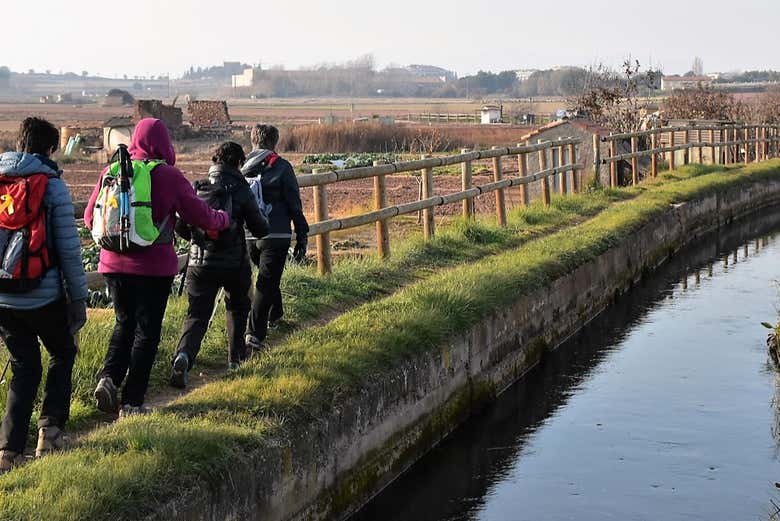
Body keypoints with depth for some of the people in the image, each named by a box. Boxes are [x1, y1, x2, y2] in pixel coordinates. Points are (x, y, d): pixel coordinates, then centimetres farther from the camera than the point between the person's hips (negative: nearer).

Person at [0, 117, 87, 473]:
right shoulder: (53, 186, -9)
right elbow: (68, 248, -9)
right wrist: (78, 299, -1)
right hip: (44, 297, -4)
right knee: (62, 355, 20)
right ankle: (51, 430, 10)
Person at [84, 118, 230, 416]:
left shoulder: (112, 171, 1)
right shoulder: (169, 176, -9)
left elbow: (90, 217, 8)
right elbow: (202, 217, -6)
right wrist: (223, 219, 15)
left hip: (115, 265, 4)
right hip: (154, 267, -3)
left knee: (125, 323, 21)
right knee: (147, 331, 8)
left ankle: (109, 378, 1)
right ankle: (132, 401, 8)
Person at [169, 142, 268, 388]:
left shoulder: (196, 189, 0)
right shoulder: (241, 191, -8)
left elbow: (180, 227, 3)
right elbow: (261, 230, -3)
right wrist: (259, 214, 19)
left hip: (200, 263, 1)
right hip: (235, 263, -1)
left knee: (197, 314, 2)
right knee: (238, 306, 25)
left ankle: (183, 355, -24)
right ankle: (236, 356, 29)